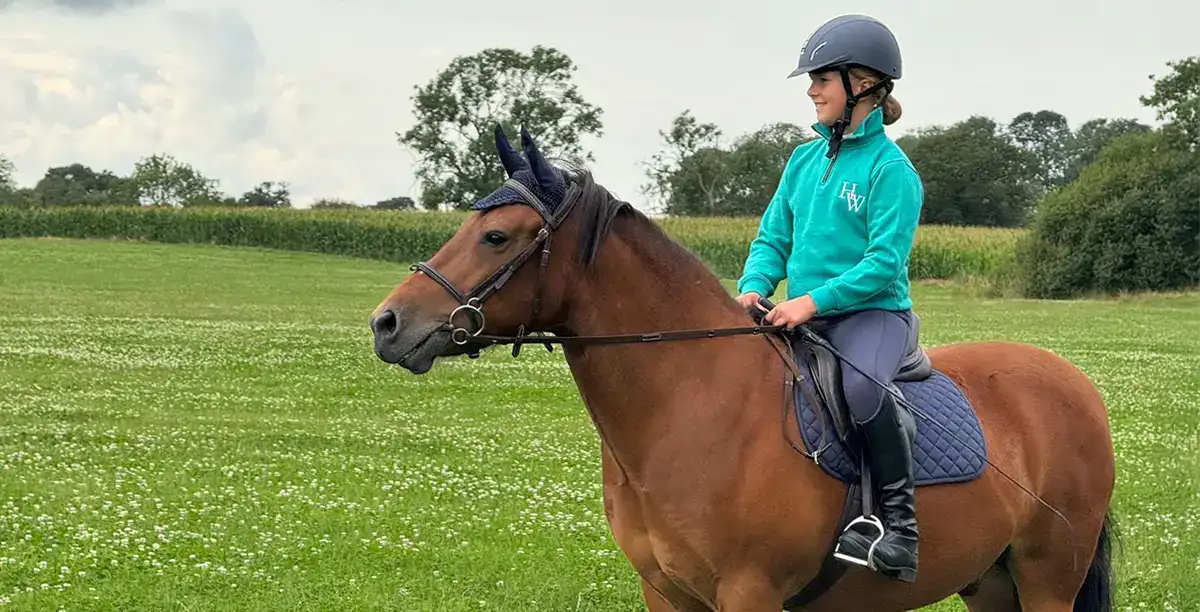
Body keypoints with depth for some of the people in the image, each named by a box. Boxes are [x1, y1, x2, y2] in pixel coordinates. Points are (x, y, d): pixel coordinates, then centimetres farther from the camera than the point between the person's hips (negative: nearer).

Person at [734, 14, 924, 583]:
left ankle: (899, 520, -24)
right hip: (801, 318, 7)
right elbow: (773, 238, 14)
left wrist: (813, 301, -23)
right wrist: (753, 289, -6)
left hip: (873, 312, -7)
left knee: (862, 387, -37)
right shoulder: (804, 160, 13)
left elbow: (884, 263, -16)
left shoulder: (890, 168, -8)